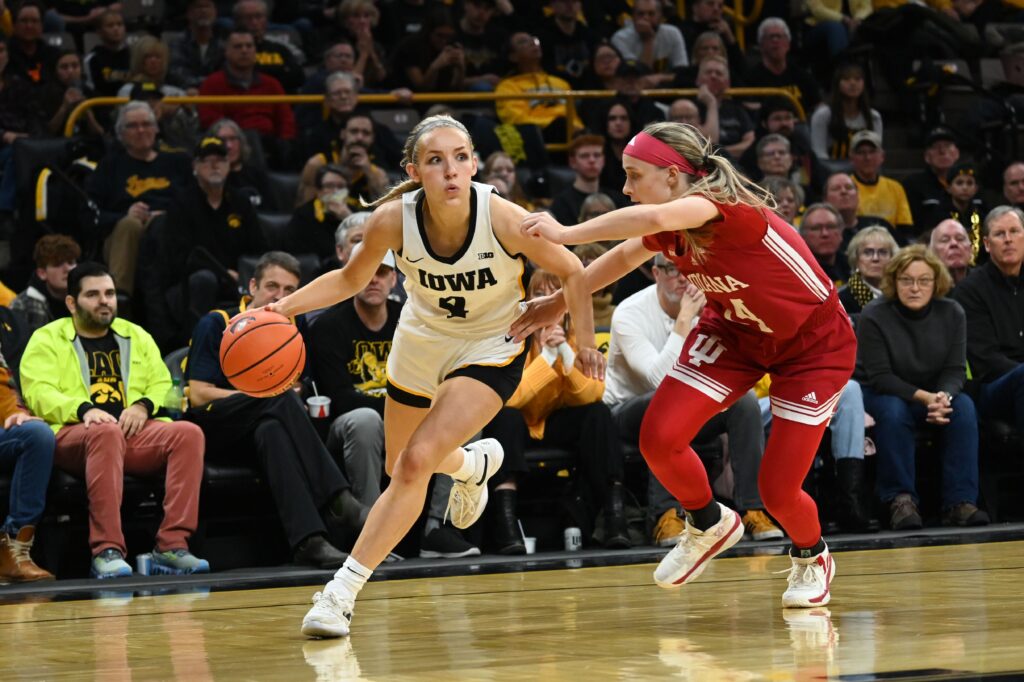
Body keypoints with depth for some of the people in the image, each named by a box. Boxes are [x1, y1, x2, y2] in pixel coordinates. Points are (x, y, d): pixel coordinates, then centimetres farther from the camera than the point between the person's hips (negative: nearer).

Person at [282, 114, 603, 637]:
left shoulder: (503, 218, -31)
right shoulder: (393, 220, -25)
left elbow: (571, 271, -14)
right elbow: (349, 280, -6)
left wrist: (584, 342, -15)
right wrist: (282, 307, -20)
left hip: (491, 346, -4)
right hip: (421, 340, 4)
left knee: (416, 462, -21)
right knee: (401, 470, 20)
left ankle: (343, 592, -13)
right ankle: (474, 463, 56)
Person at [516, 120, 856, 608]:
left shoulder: (725, 207, -33)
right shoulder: (668, 228, -10)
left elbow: (655, 218, -54)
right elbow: (624, 256, 14)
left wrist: (565, 234, -52)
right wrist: (560, 302, 19)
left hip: (815, 343, -7)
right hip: (735, 331, 7)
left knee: (778, 491, -9)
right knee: (659, 439, -13)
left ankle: (811, 559, 26)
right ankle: (709, 526, 16)